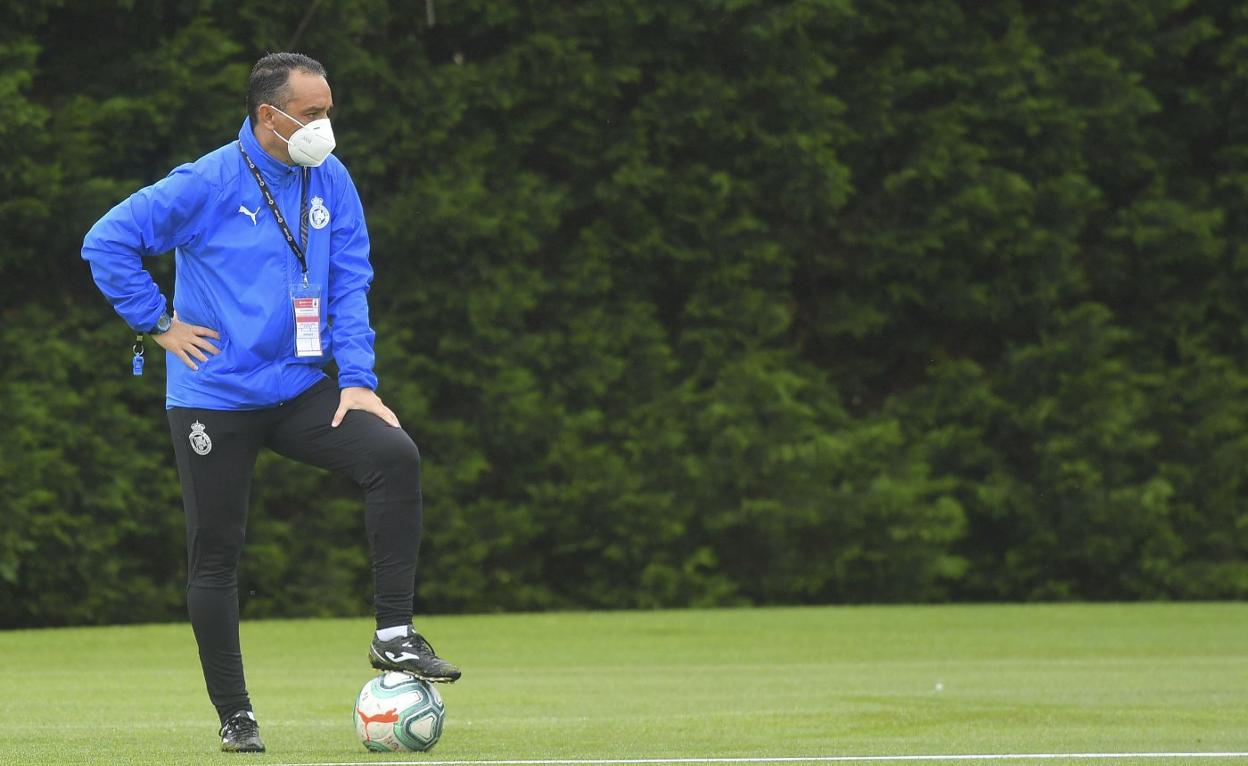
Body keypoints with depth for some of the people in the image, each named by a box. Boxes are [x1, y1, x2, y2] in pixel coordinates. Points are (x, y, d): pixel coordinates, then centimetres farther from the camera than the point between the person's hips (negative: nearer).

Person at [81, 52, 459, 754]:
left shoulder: (331, 182, 3)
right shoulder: (208, 185, -11)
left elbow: (349, 282, 6)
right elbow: (107, 243, -11)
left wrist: (357, 377, -4)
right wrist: (159, 324, -10)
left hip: (302, 391, 4)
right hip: (215, 399, -3)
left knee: (396, 456, -20)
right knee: (215, 557, 1)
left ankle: (394, 636, -16)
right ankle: (235, 715, 14)